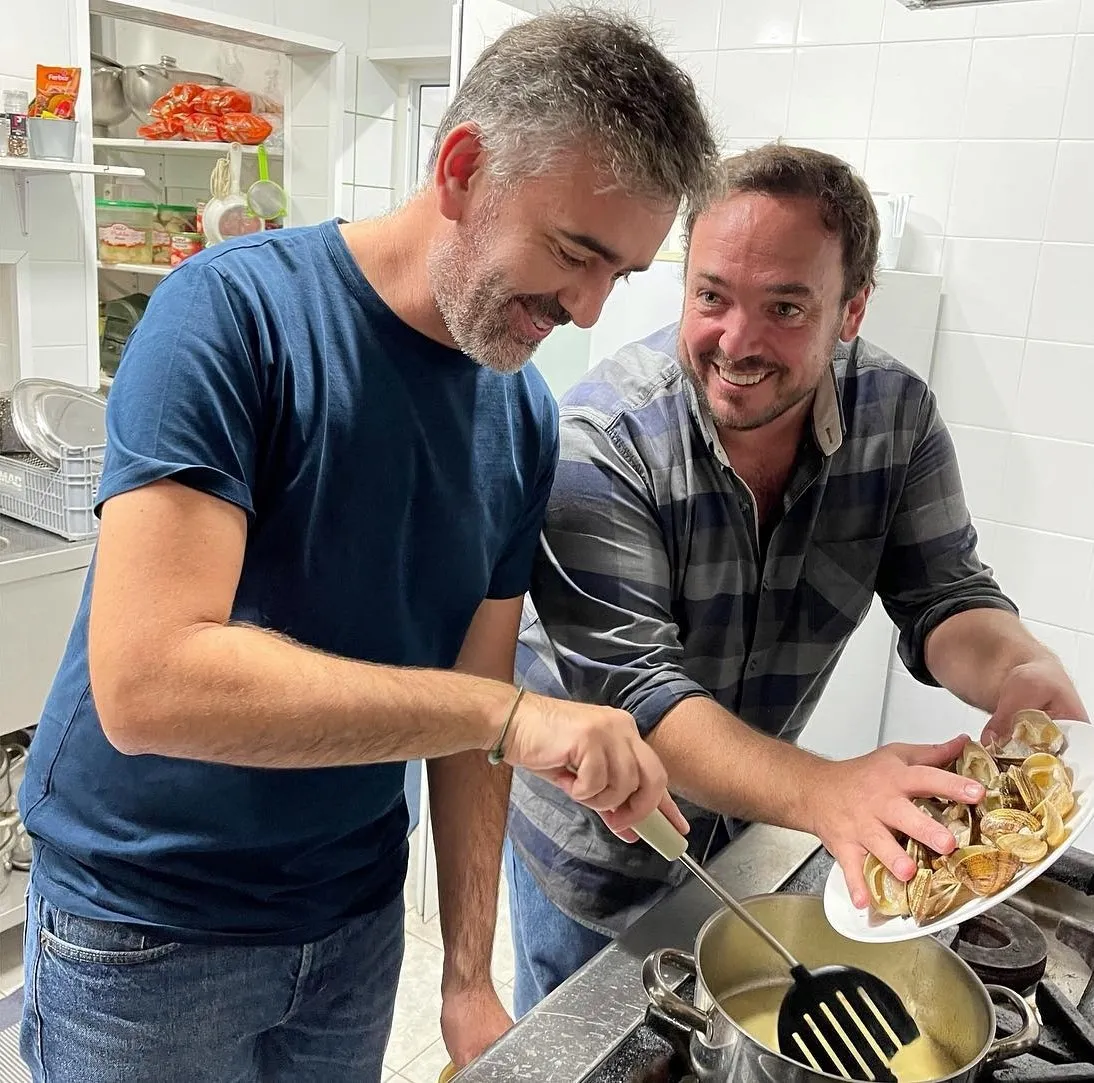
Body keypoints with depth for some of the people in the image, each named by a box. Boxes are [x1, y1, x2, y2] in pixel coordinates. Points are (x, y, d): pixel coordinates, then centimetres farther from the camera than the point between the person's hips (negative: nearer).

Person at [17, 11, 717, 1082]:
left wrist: (469, 977, -4)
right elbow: (144, 682, -31)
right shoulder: (236, 312, -22)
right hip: (148, 934, -4)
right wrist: (505, 712, -33)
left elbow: (468, 726, -1)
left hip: (358, 913, 5)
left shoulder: (524, 419, -5)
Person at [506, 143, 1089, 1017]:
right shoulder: (602, 441, -28)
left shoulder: (898, 414, -13)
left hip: (747, 825, 4)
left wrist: (1021, 671, -31)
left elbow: (946, 595, -8)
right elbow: (631, 689, -32)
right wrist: (824, 794, -47)